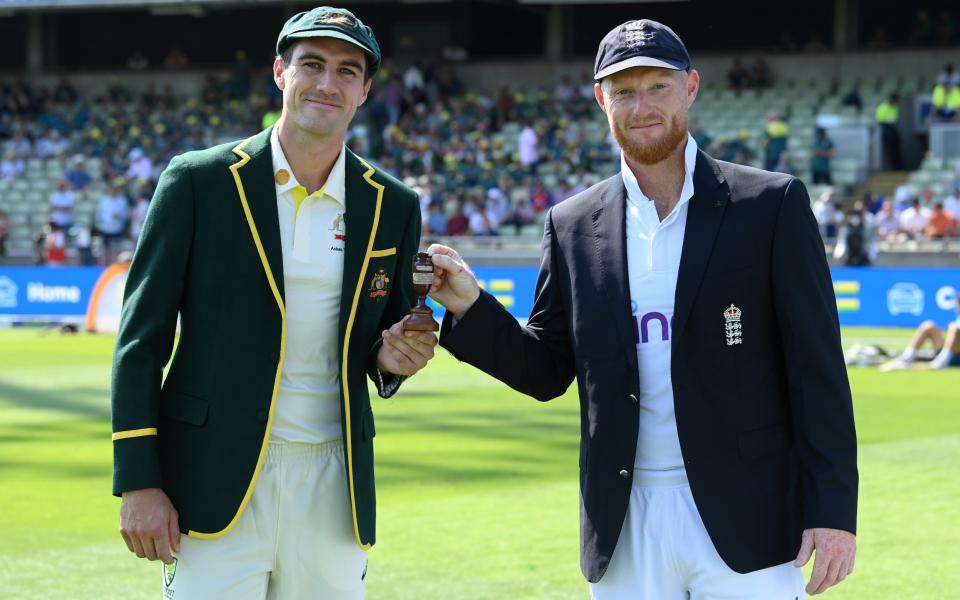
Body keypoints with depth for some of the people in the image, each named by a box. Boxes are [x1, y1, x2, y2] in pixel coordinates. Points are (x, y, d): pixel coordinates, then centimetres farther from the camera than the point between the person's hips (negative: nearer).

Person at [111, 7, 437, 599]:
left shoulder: (394, 207, 8)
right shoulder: (199, 181, -1)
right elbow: (142, 338, -1)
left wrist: (391, 358, -4)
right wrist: (139, 483, -7)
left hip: (333, 485, 3)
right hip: (217, 482, -3)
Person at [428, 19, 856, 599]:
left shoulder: (772, 204, -1)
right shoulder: (573, 225, 9)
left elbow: (818, 368, -3)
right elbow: (546, 372, 11)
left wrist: (833, 510, -9)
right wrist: (470, 306, -5)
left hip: (745, 524, -3)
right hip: (625, 528, 3)